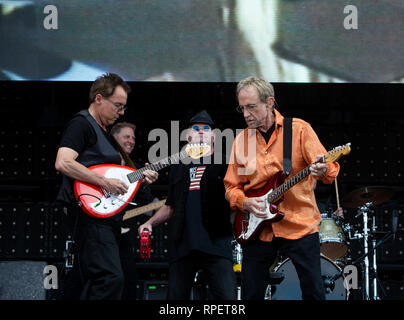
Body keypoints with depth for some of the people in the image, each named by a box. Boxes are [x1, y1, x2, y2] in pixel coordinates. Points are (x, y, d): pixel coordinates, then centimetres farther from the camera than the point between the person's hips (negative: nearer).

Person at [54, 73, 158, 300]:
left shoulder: (106, 133, 24)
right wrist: (105, 182, -20)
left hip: (108, 218, 10)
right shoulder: (82, 124, -6)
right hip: (91, 214, -10)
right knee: (111, 279, -21)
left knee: (97, 282, 9)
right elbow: (63, 163, -20)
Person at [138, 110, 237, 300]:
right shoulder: (178, 169, 23)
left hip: (216, 243, -4)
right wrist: (150, 223, 12)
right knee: (176, 296, 2)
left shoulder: (224, 165, 11)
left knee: (227, 297, -15)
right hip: (181, 246, 4)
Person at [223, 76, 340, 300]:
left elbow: (330, 168, -8)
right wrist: (245, 202, -8)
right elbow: (231, 187, 13)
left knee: (314, 292, -7)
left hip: (300, 225, -3)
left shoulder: (299, 129, -2)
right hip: (257, 230, 3)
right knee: (251, 295, 4)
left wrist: (323, 171, -32)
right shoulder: (241, 140, 9)